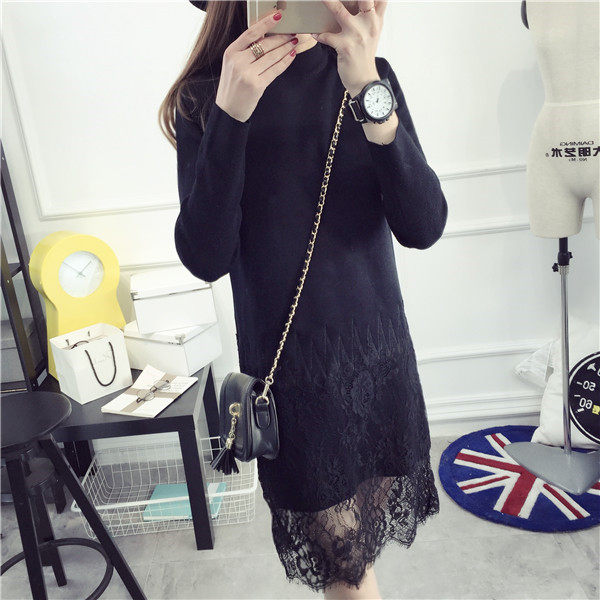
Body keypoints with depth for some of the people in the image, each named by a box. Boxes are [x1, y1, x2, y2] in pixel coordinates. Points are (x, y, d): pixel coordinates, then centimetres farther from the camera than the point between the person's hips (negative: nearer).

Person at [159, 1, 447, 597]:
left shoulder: (368, 75, 1)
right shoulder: (205, 98, -5)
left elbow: (423, 228, -12)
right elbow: (205, 259, -15)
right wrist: (230, 117, -26)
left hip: (380, 350, 3)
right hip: (288, 364, -2)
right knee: (341, 551, 6)